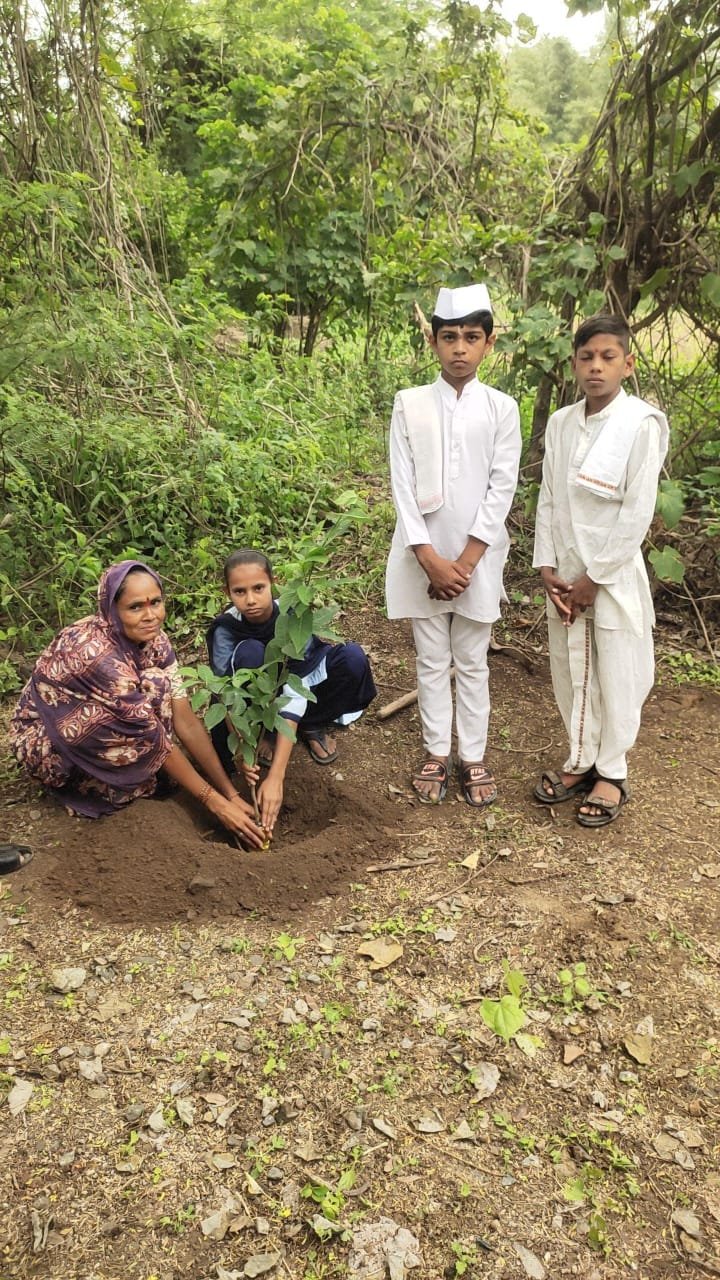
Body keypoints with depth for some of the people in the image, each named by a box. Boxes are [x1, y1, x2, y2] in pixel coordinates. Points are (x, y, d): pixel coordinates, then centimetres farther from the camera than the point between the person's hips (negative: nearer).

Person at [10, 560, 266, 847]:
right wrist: (214, 801, -25)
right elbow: (154, 738, -29)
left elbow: (185, 720, -15)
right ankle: (93, 785, -6)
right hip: (42, 740, -6)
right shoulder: (98, 653, -34)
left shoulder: (153, 639, -13)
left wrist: (231, 793, -18)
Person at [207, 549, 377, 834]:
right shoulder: (225, 629, -26)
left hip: (301, 690, 1)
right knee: (249, 652, -34)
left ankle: (313, 727, -2)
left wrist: (276, 777, -44)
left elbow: (293, 695, -37)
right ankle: (264, 732, -9)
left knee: (353, 659, -28)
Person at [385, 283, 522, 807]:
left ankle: (474, 757, 21)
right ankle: (436, 753, 23)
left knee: (472, 662, 9)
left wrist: (466, 562, -12)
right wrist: (431, 561, -13)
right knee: (431, 660, 10)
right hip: (423, 557, 1)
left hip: (477, 557, 0)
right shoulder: (409, 405, -1)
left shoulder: (502, 408, -1)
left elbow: (501, 489, -5)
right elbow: (403, 488, -6)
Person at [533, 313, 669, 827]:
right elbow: (548, 499, 6)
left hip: (615, 574, -5)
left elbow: (638, 513, -14)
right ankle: (580, 761, 30)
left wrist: (595, 578, -12)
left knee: (617, 677, 6)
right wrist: (547, 567, -2)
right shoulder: (561, 423, 3)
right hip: (565, 573, 5)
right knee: (572, 673, 13)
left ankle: (612, 774, 22)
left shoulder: (642, 425, -13)